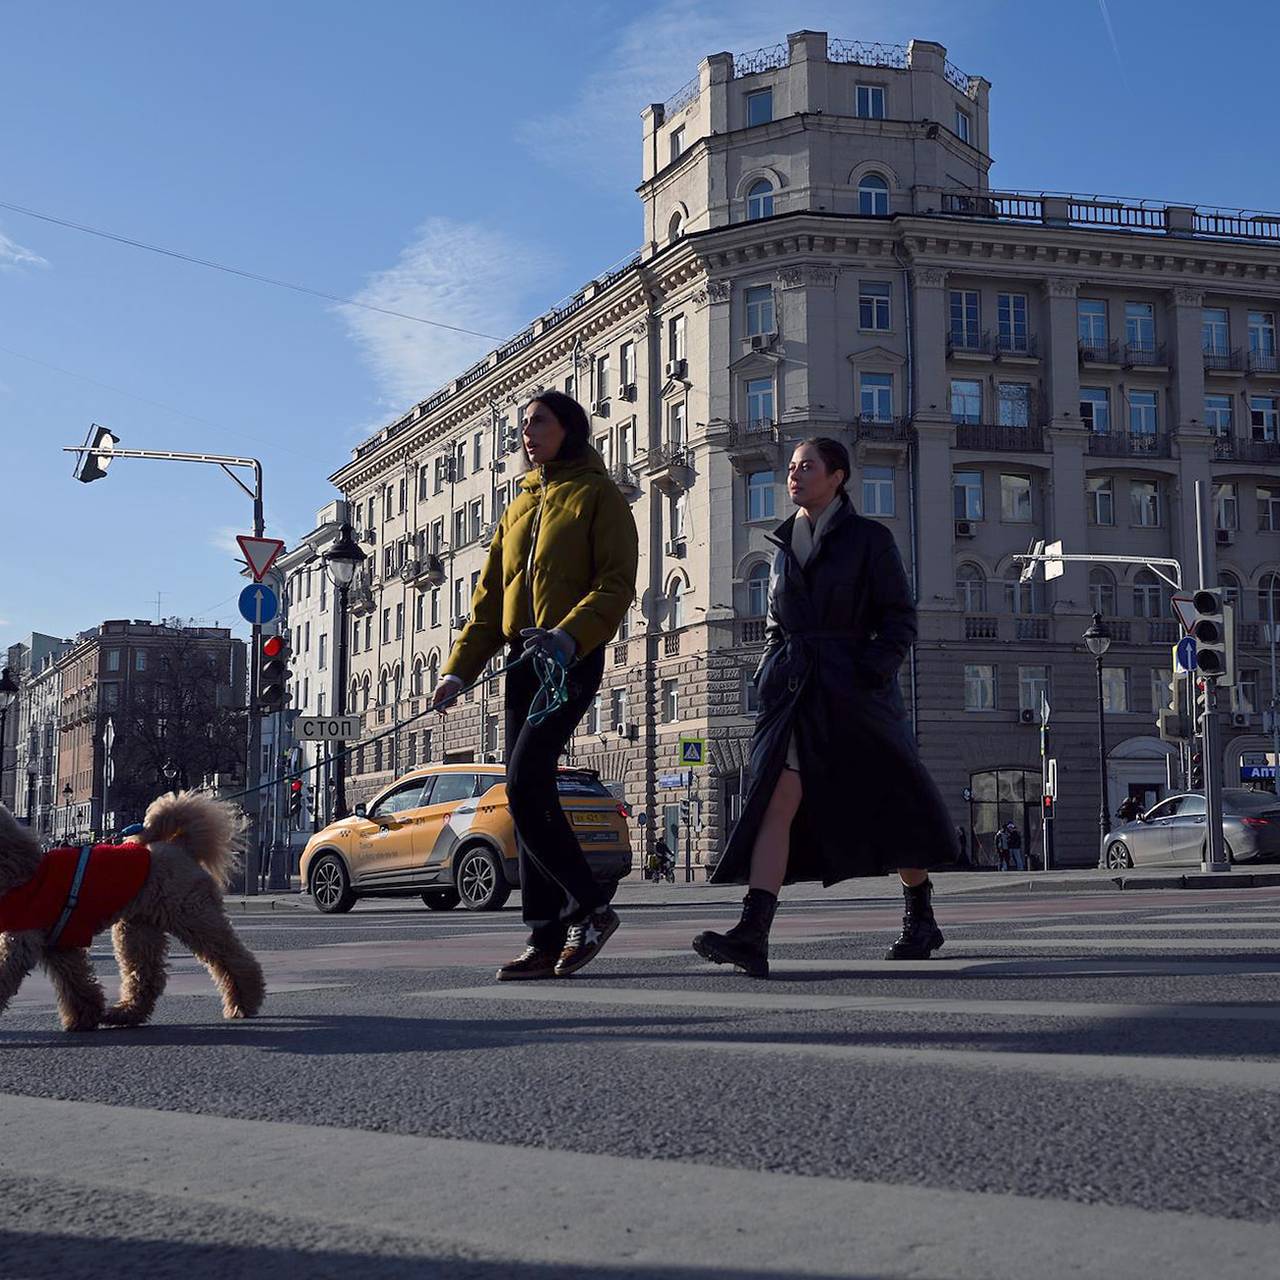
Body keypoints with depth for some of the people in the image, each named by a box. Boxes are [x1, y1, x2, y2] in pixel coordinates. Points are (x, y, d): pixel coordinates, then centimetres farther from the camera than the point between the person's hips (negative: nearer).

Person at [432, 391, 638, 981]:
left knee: (525, 786, -18)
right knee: (530, 796, 2)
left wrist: (568, 636, -26)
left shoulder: (597, 496, 1)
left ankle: (590, 907, -6)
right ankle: (546, 938, 4)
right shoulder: (520, 507, 23)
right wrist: (458, 670, 8)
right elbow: (489, 599, 18)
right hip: (522, 658, 8)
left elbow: (616, 585, -10)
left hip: (572, 657, -8)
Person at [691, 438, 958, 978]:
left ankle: (921, 919, 28)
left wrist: (872, 670, -15)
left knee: (891, 804, 8)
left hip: (854, 691, -4)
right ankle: (752, 935, -24)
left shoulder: (869, 538, 1)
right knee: (776, 800, -13)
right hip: (794, 690, 4)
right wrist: (771, 674, 9)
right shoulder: (785, 544, 16)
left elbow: (900, 618, -2)